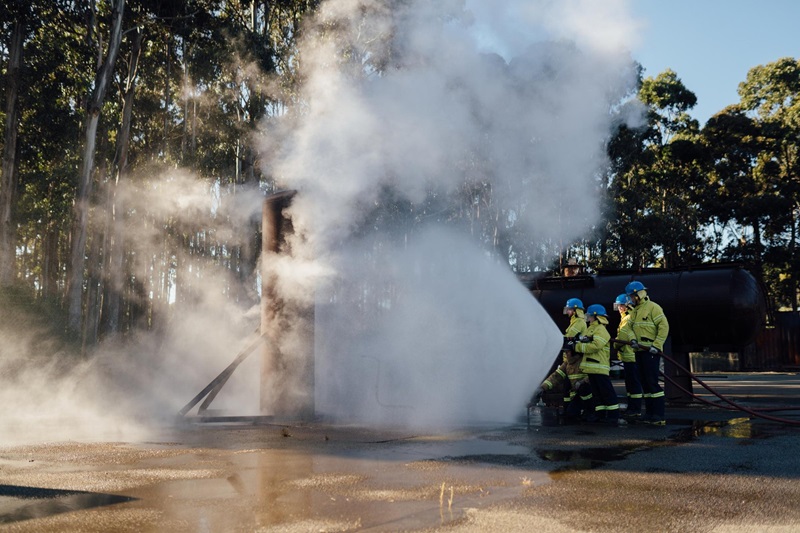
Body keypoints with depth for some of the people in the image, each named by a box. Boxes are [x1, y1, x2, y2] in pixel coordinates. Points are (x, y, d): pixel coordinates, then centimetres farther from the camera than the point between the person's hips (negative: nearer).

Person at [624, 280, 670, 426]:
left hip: (650, 351, -9)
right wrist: (633, 339, -2)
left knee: (652, 382, -12)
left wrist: (656, 345, -18)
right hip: (639, 351, 9)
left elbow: (664, 326, -14)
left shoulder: (652, 307, -8)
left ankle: (659, 415, -10)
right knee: (644, 382, 11)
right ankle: (649, 413, 17)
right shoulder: (634, 311, 18)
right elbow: (630, 328, 20)